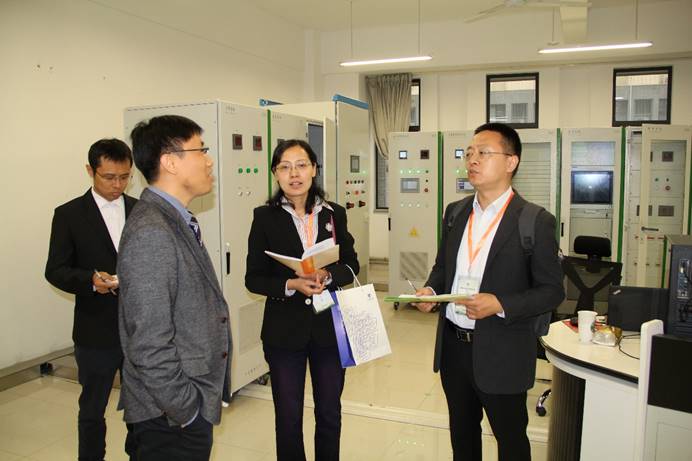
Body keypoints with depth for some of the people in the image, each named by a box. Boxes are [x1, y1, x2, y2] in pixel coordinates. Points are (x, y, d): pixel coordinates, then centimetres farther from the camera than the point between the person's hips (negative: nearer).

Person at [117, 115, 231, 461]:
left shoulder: (176, 222, 7)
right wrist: (186, 411, -16)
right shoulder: (150, 234, -23)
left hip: (191, 405, 9)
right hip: (171, 418, -9)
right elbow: (149, 344, -25)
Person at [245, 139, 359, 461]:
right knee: (288, 417, 12)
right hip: (285, 329, -2)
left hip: (329, 326, 2)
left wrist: (327, 276, -17)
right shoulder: (265, 217, -5)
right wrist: (291, 285, -22)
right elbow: (254, 279, -5)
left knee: (330, 413, 18)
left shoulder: (334, 213, 1)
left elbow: (351, 266, 3)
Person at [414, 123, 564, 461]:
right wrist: (431, 289, -6)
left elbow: (552, 290, -10)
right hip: (453, 345, 5)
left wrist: (500, 304, -25)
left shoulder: (536, 221, -12)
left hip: (501, 354, -5)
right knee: (461, 432, 23)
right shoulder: (455, 212, 5)